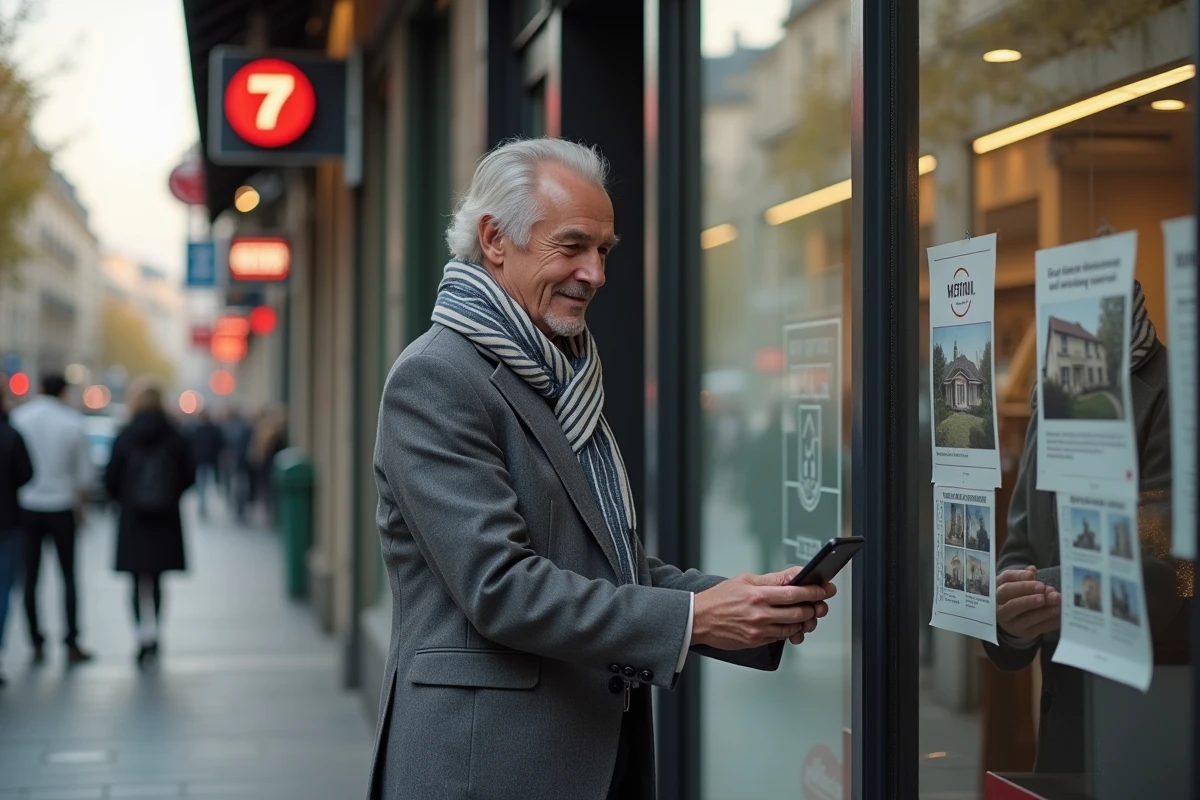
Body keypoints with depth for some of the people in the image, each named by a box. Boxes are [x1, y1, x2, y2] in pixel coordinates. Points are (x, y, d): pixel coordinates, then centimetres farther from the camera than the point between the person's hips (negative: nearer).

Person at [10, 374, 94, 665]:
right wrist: (80, 506, 12)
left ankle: (37, 644, 6)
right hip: (61, 505, -1)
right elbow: (83, 472, -1)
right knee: (68, 575, 7)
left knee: (31, 576, 7)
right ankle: (72, 645, 4)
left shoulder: (18, 418, -4)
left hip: (26, 506, 1)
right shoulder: (73, 423, -5)